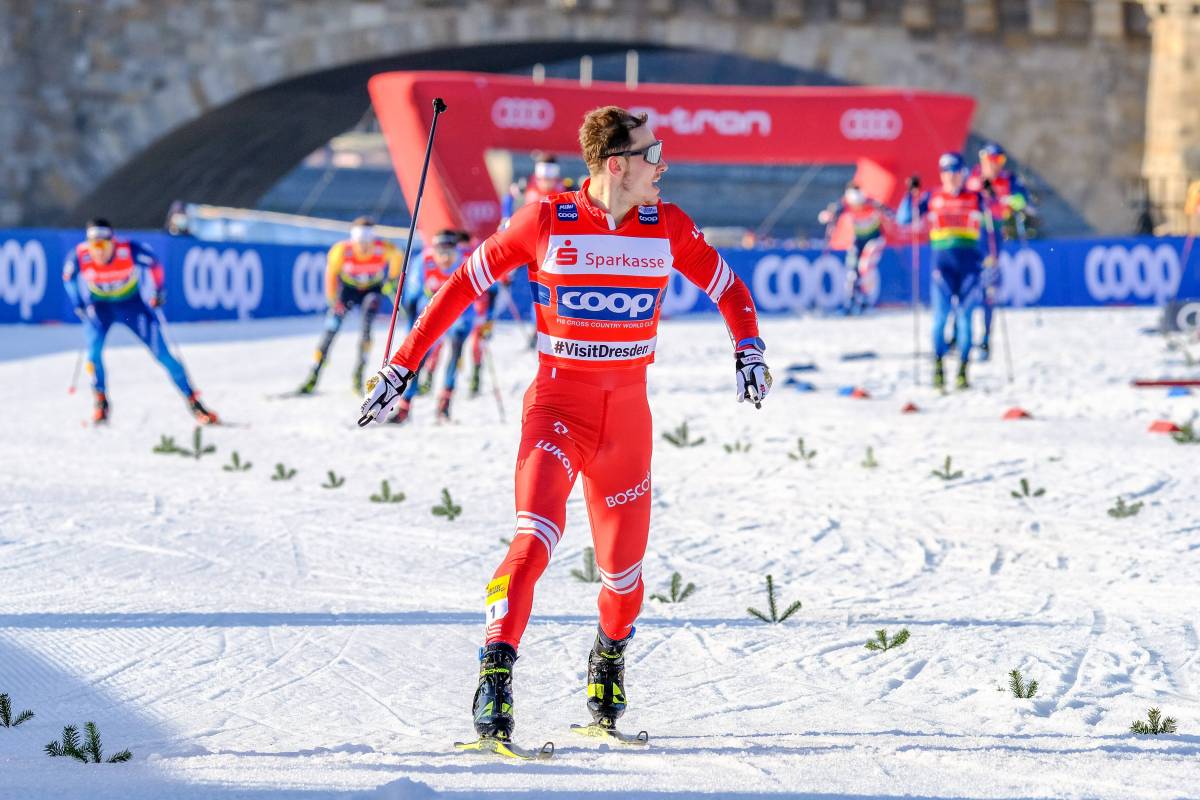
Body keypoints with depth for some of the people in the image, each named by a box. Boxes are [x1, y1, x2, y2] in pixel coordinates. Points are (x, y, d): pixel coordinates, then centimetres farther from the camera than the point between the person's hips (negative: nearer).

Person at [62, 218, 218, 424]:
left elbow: (152, 264, -8)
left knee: (162, 352, -5)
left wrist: (158, 292, -6)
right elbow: (69, 277, -3)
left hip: (131, 304, -1)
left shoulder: (129, 251, -30)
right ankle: (100, 402, -4)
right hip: (99, 306, 1)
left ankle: (193, 402, 5)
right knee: (94, 347, -23)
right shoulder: (80, 256, -26)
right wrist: (79, 306, -4)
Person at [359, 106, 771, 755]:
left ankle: (611, 654, 41)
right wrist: (402, 366, -2)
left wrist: (748, 350, -9)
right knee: (537, 535, -26)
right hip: (558, 403, -3)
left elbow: (728, 289, 12)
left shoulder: (667, 227, 0)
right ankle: (494, 685, -27)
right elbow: (464, 285, -1)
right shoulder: (547, 222, -9)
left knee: (623, 568, 9)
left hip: (628, 412, 3)